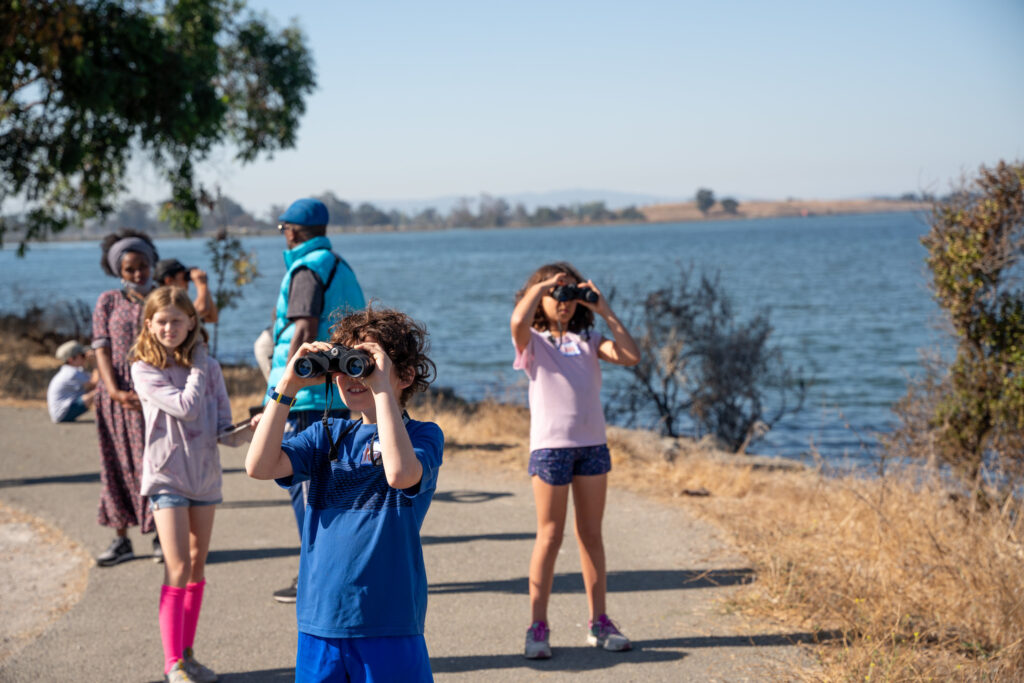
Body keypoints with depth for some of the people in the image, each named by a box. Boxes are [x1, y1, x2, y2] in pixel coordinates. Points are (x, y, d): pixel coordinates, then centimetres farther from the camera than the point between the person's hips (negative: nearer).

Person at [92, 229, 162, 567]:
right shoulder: (108, 302, 7)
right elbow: (102, 348, -1)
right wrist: (115, 391, -12)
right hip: (118, 395, 1)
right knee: (119, 464, 4)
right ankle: (121, 539, 11)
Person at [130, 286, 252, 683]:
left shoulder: (208, 367, 3)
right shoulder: (144, 370, -9)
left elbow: (221, 429, 2)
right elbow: (187, 408, -21)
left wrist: (245, 433, -19)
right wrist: (196, 366, -11)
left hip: (205, 474, 5)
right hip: (167, 475, -5)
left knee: (197, 567, 11)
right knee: (179, 569, -10)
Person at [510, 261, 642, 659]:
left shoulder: (588, 341, 12)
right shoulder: (532, 342, 2)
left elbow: (631, 356, -5)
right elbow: (518, 320, -23)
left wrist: (604, 310, -3)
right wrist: (541, 285, -11)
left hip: (592, 444, 4)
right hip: (550, 445, -4)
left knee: (591, 535, 10)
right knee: (549, 536, -1)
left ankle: (599, 622, 17)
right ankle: (538, 626, 6)